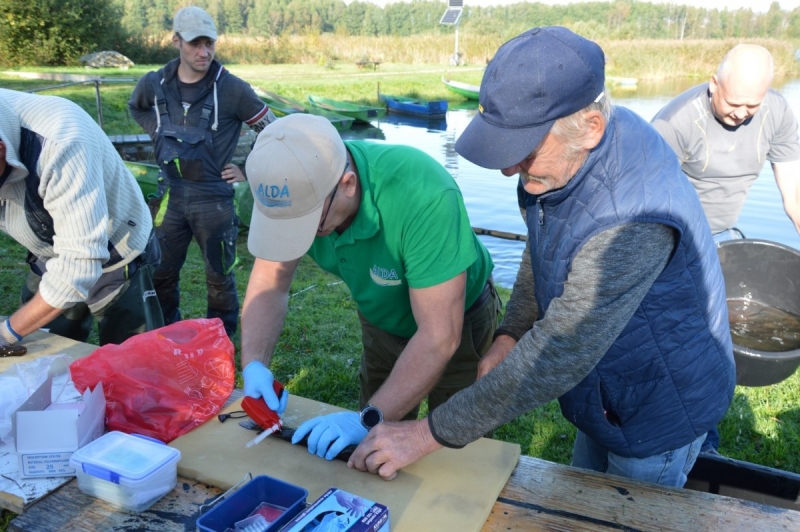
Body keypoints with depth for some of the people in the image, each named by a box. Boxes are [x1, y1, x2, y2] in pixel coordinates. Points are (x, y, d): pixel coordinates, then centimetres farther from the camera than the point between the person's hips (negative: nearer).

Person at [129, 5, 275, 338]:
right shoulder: (154, 84, -1)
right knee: (161, 273, 14)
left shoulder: (232, 89, -13)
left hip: (214, 198, -4)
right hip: (170, 195, 4)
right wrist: (159, 137, 11)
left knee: (219, 278, 8)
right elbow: (136, 108, 24)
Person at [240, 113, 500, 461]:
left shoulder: (423, 195, -41)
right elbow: (269, 284, -13)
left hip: (457, 321, -4)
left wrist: (369, 420, -36)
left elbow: (439, 337, -37)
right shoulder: (296, 186, -24)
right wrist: (254, 364, -28)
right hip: (382, 321, 5)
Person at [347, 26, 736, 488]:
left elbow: (560, 354, -38)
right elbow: (542, 252, 5)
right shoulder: (565, 152, -13)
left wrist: (430, 434, -32)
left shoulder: (634, 217, -41)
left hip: (661, 406, -7)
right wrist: (510, 335, -8)